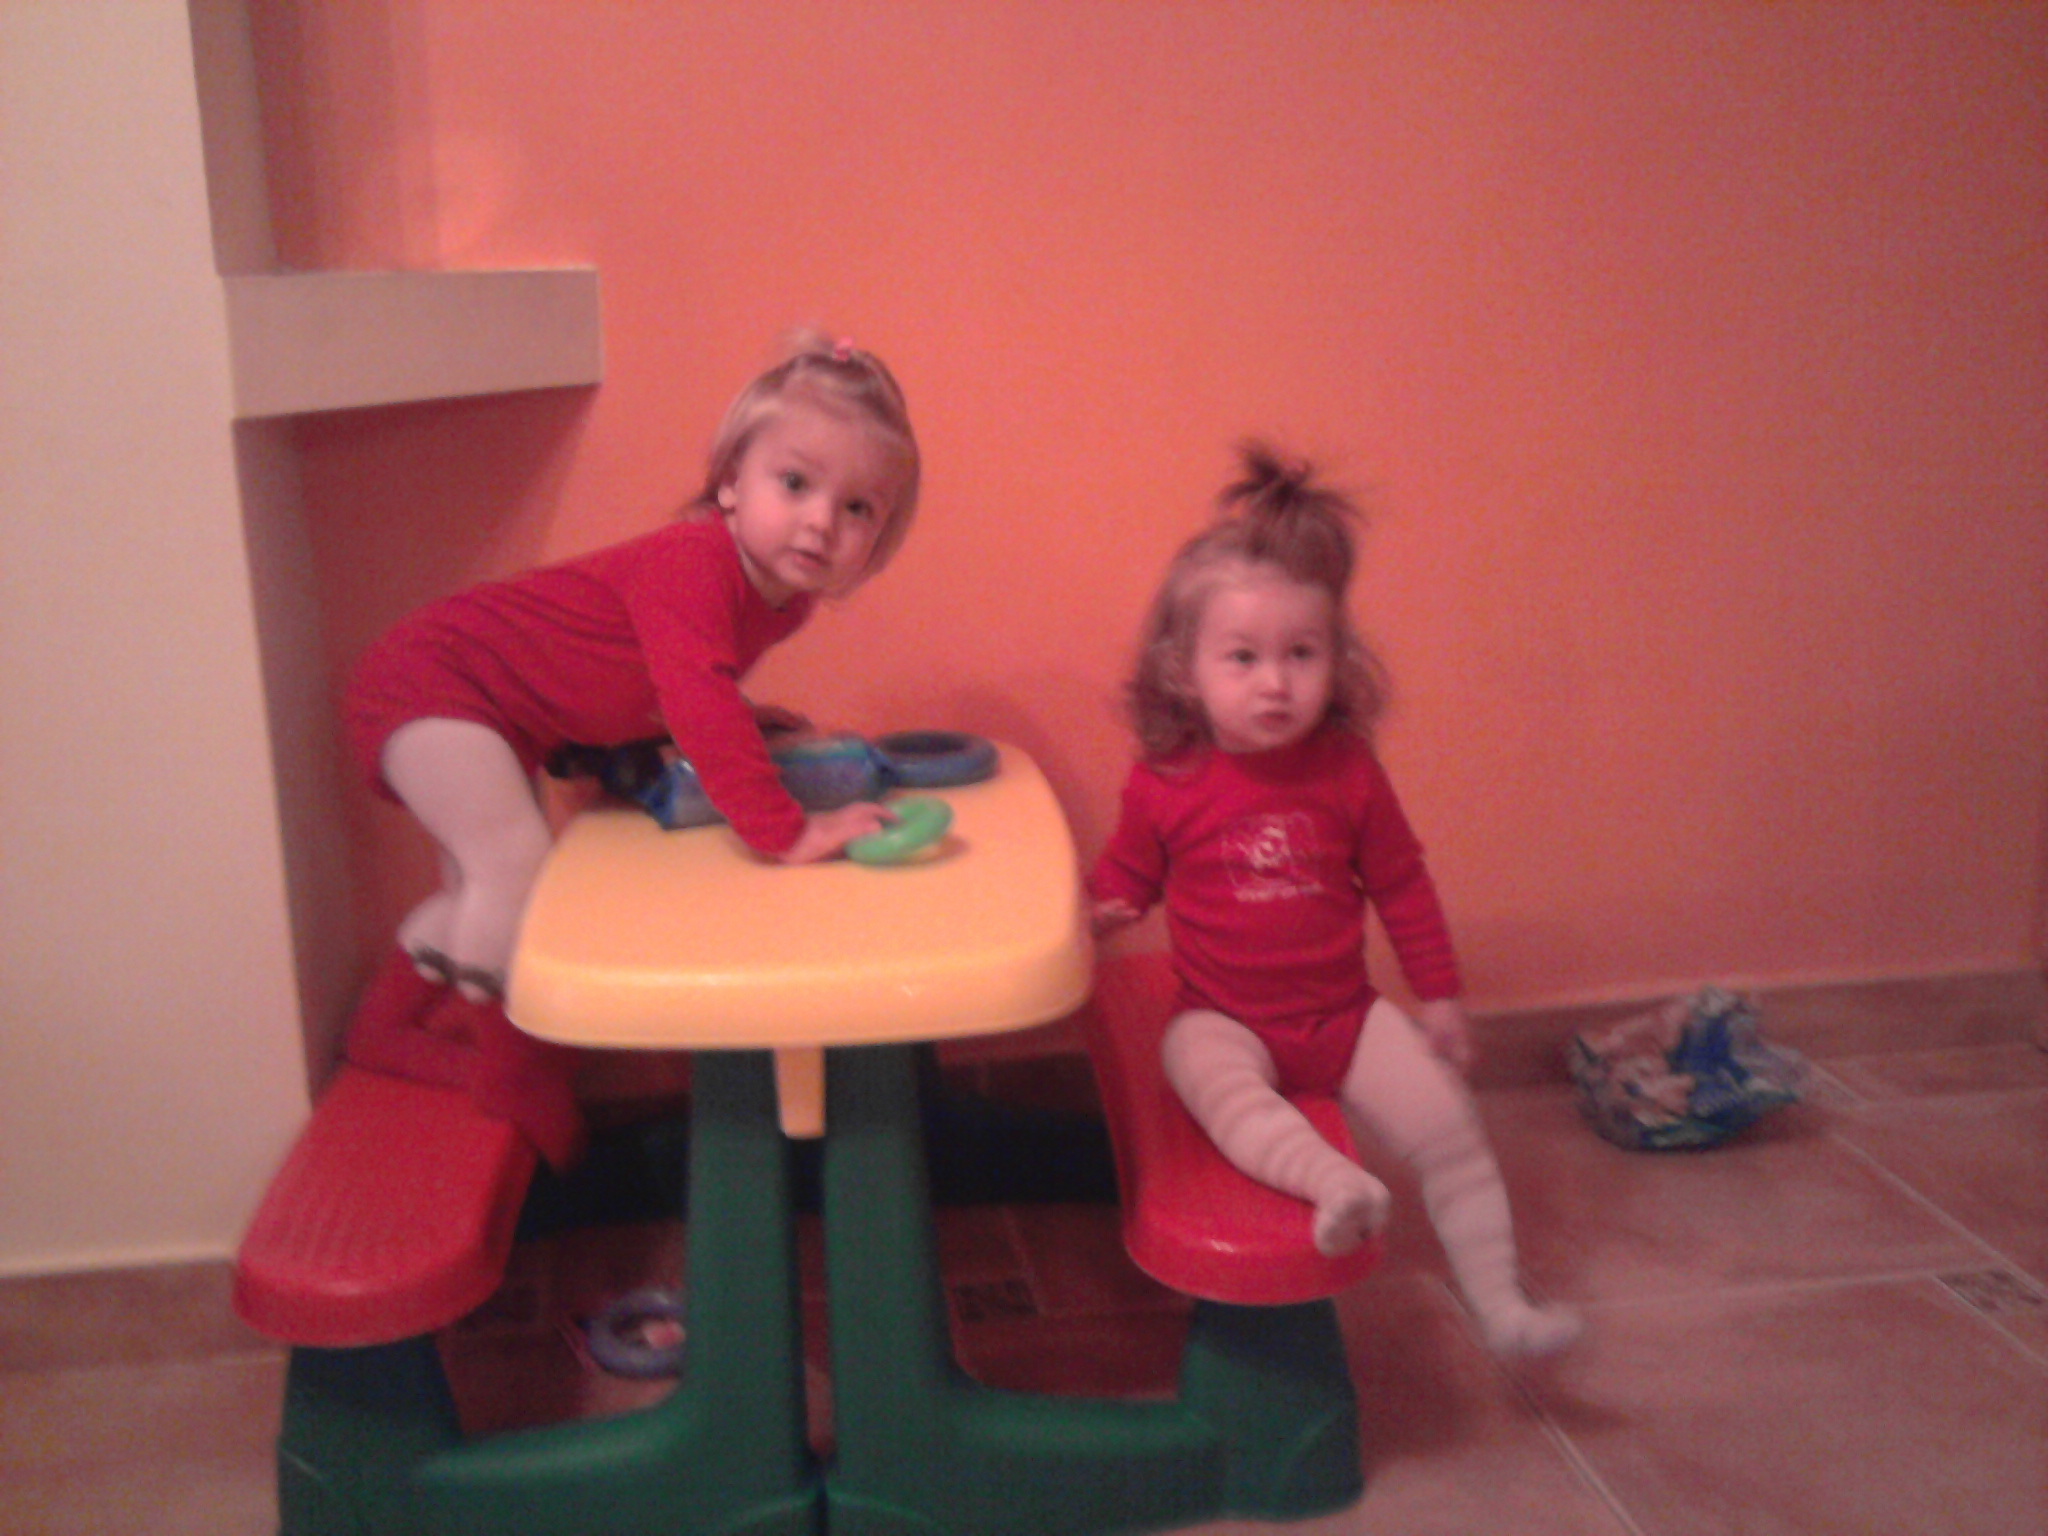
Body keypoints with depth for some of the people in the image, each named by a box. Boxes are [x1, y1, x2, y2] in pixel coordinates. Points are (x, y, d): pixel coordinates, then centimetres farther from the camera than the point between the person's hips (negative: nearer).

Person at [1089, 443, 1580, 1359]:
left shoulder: (1347, 770, -4)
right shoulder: (1164, 783, -8)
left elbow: (1400, 884, 5)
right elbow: (1127, 874, 7)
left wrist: (1438, 995, 9)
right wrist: (1099, 910, -17)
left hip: (1343, 1014, 2)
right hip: (1224, 1020, -2)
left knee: (1447, 1124, -7)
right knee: (1219, 1090, -35)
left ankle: (1498, 1302, 5)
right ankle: (1335, 1183, -53)